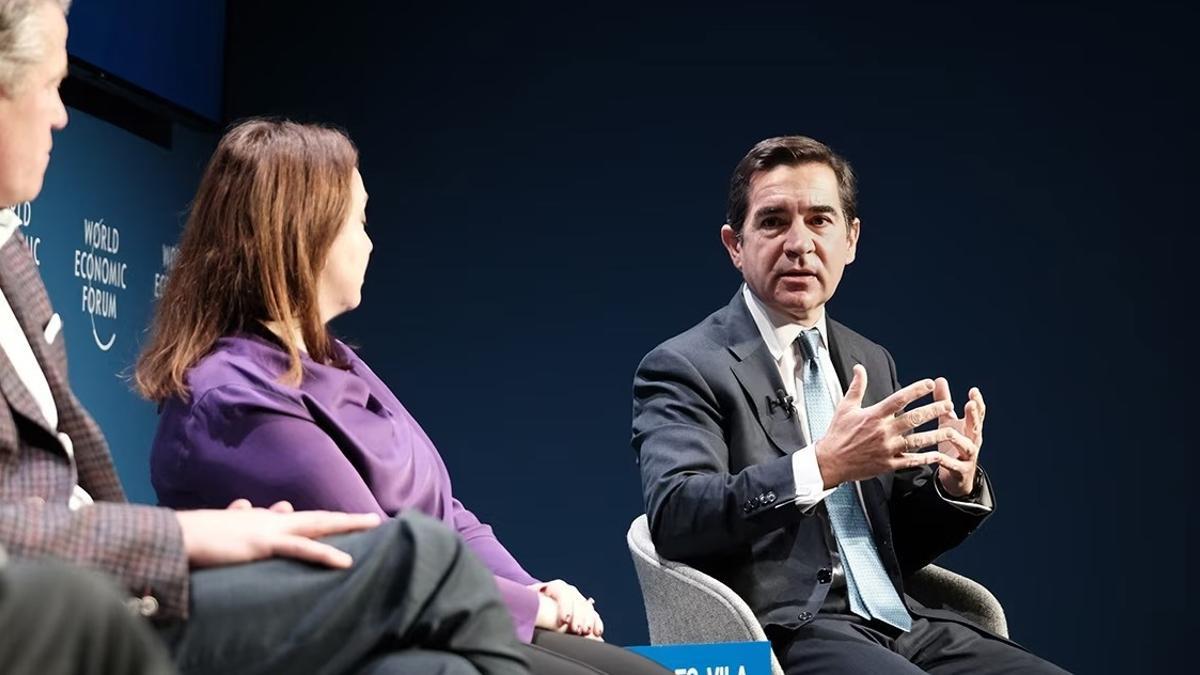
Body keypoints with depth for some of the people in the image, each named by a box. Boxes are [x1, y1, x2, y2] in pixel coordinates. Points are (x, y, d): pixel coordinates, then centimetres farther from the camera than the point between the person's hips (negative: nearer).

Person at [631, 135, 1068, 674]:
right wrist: (823, 465, -28)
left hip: (900, 624, 6)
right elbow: (673, 518, -18)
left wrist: (953, 483, -1)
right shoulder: (685, 367, -2)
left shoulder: (871, 362, 18)